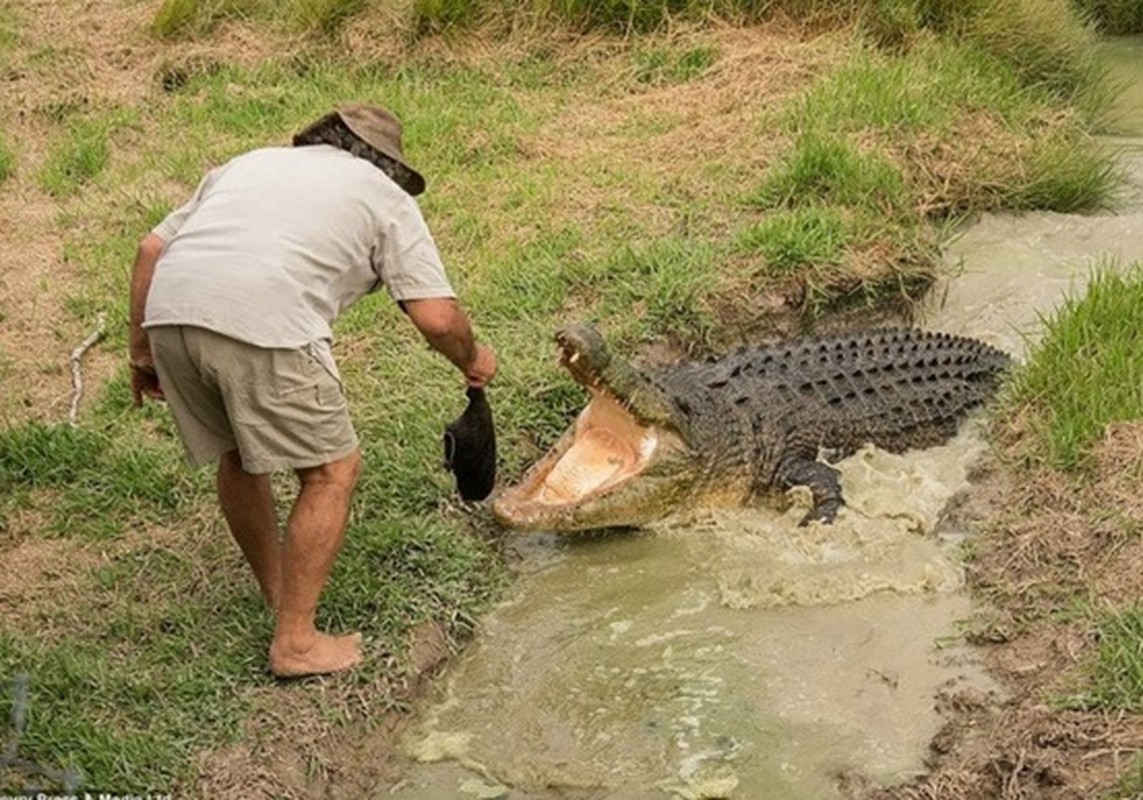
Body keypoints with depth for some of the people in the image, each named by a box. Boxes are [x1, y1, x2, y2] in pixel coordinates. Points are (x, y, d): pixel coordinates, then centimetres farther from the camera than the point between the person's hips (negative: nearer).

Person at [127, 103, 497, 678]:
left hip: (169, 310, 6)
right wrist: (472, 361, 28)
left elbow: (152, 248, 25)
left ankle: (278, 593, 43)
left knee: (237, 454, 26)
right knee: (332, 472, 11)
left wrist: (141, 351, 30)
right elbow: (437, 317, 9)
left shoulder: (253, 161, 33)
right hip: (263, 325, -6)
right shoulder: (384, 196, 20)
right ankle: (294, 641, 13)